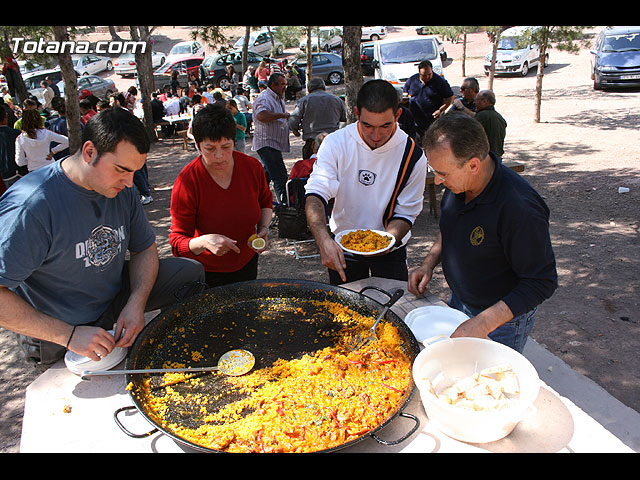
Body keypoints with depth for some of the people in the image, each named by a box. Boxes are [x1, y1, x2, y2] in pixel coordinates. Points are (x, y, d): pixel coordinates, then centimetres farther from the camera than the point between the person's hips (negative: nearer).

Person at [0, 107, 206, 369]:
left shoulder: (121, 188, -7)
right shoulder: (30, 207, -29)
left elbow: (145, 249, 4)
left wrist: (136, 303, -13)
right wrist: (69, 335, -29)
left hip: (115, 295, 6)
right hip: (55, 335, -6)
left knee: (191, 272, 1)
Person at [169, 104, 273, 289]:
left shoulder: (252, 166, -14)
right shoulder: (186, 182, -25)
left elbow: (265, 201, 8)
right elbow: (178, 242, -22)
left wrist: (263, 228, -9)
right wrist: (203, 242, -42)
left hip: (247, 264, 4)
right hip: (207, 272, -4)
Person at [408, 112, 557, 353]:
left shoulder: (519, 207, -34)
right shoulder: (458, 181, -10)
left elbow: (541, 283, -27)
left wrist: (484, 323, -31)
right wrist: (429, 262, -2)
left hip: (500, 323, -7)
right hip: (458, 301, 7)